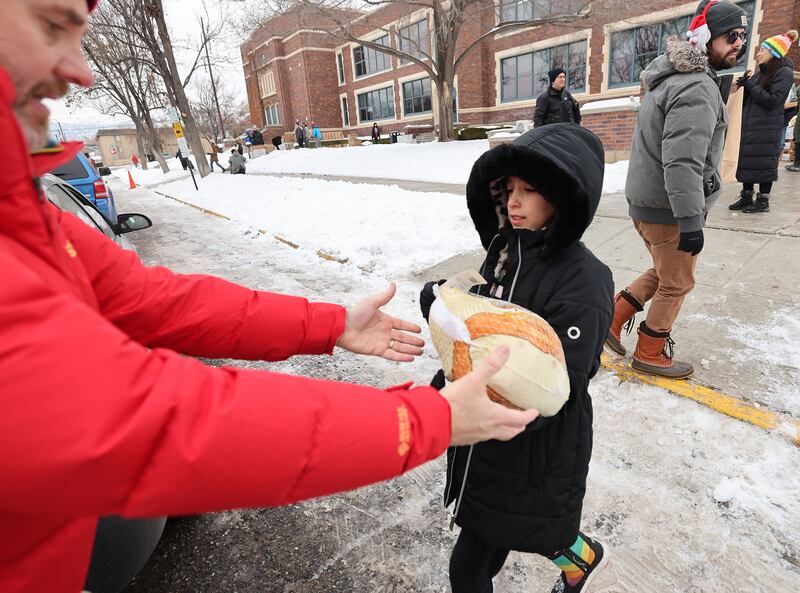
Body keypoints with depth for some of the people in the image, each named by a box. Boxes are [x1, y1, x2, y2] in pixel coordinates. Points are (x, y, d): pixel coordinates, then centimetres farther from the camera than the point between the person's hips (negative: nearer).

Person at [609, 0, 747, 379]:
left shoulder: (671, 78, 14)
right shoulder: (698, 87, -19)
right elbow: (683, 162, -28)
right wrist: (691, 222, -26)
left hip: (646, 200, 9)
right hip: (668, 209, -9)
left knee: (663, 272, 24)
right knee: (676, 284, 8)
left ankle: (612, 319, 23)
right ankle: (649, 354, 23)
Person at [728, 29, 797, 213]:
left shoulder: (784, 72, -8)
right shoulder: (762, 72, 15)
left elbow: (772, 100, -16)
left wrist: (750, 85, -15)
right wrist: (744, 85, 0)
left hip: (767, 128, -7)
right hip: (750, 126, 7)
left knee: (764, 163, -3)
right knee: (747, 161, 9)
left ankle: (763, 200, 5)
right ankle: (746, 197, 18)